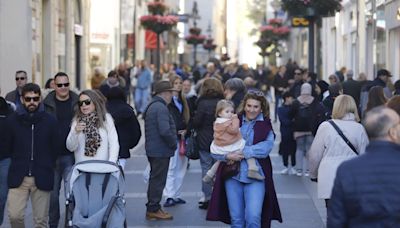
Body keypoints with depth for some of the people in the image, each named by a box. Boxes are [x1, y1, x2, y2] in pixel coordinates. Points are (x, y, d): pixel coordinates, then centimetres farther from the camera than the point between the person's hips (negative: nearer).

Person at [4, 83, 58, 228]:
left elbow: (55, 148, 6)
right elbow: (7, 147, 9)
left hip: (42, 178, 0)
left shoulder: (50, 121, -1)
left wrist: (47, 167, 7)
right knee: (15, 216, -9)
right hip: (18, 177, 0)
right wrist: (19, 165, 12)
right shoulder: (12, 121, 0)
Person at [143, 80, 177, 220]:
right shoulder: (161, 108, -19)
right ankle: (153, 210, 2)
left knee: (155, 179, 17)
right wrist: (174, 144, -11)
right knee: (158, 180, -3)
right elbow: (165, 131, -26)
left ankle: (152, 208, 24)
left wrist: (173, 142, 16)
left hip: (152, 149, 10)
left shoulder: (152, 106, 15)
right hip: (161, 151, -10)